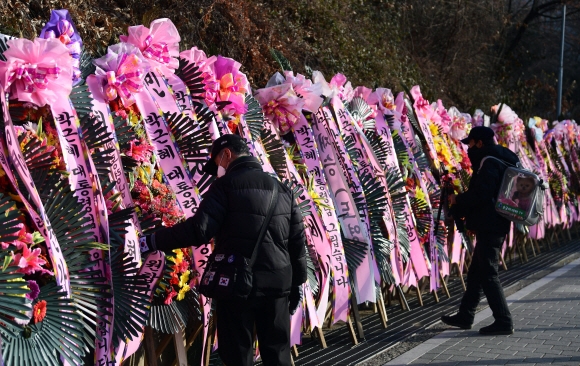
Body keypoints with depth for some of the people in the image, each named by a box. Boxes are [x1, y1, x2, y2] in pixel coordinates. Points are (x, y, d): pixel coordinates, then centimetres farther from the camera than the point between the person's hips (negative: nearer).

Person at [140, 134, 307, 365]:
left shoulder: (227, 185, -6)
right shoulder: (283, 189, 13)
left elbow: (199, 229, -16)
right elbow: (297, 240, 13)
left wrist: (155, 241, -8)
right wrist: (297, 281, 20)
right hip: (278, 284, 5)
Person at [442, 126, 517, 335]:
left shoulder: (489, 163, -16)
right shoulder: (501, 160, 17)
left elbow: (480, 194, -24)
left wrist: (458, 200, -8)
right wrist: (461, 205, 14)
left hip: (489, 227, -11)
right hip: (493, 225, 11)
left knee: (488, 274, -6)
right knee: (476, 272, 16)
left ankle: (503, 321, -3)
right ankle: (465, 316, 24)